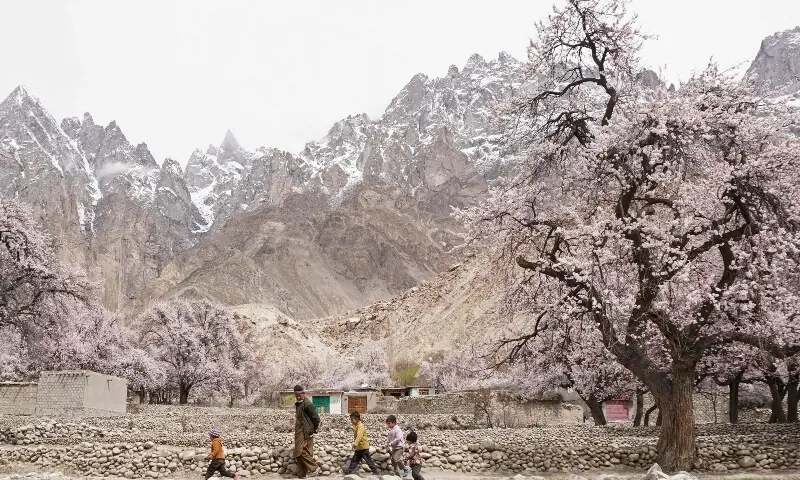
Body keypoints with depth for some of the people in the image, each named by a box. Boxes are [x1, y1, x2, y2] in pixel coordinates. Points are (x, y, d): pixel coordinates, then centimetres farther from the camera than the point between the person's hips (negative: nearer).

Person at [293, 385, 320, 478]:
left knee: (301, 452, -11)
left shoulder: (308, 404, -15)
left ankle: (313, 467, 1)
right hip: (299, 432, 9)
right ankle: (301, 474, 15)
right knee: (299, 453, 10)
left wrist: (315, 429, -4)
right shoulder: (298, 404, 14)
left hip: (306, 432, -9)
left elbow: (316, 418, -16)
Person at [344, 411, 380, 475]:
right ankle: (349, 471, 12)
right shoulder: (356, 426, 12)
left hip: (363, 447, -9)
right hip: (359, 448, 9)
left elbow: (359, 436, -33)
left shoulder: (360, 426, -18)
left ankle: (375, 471, 6)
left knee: (368, 460, -2)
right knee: (354, 460, 9)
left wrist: (355, 444, -44)